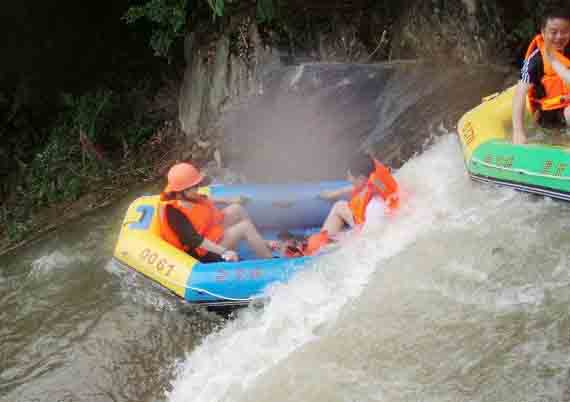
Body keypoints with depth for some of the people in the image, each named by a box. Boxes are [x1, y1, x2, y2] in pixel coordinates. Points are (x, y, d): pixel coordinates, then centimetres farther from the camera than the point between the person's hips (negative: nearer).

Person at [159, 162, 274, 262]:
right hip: (206, 253, -10)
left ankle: (263, 244, 12)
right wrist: (223, 251, -37)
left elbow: (203, 200, 20)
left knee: (236, 209, 9)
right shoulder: (173, 212, -30)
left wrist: (228, 201, 28)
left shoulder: (182, 196, -2)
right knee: (245, 226, -17)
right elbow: (194, 240, -33)